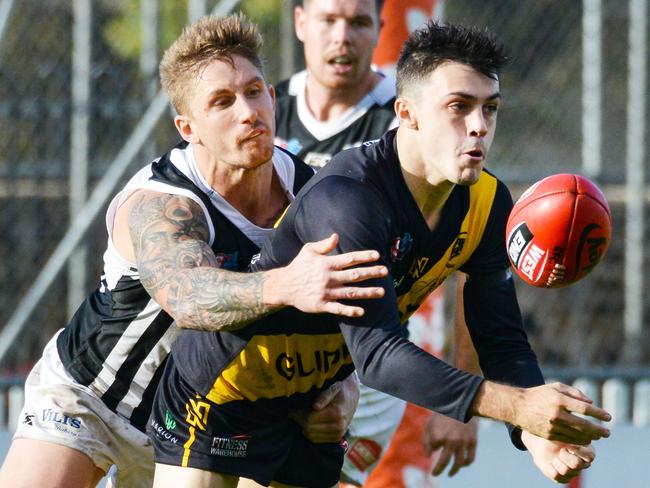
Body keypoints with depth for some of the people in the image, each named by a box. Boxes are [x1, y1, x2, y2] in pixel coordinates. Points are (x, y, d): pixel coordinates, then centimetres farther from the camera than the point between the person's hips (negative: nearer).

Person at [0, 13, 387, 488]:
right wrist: (283, 286, -70)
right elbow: (186, 296, -51)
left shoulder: (310, 194, -11)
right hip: (85, 394, -5)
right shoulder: (155, 204, -29)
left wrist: (343, 390, -23)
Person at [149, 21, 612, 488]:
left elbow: (502, 339, -8)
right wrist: (514, 405, -48)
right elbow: (378, 351, -39)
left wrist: (535, 432, -29)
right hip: (218, 393, -7)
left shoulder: (487, 204, -8)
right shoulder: (346, 199, -32)